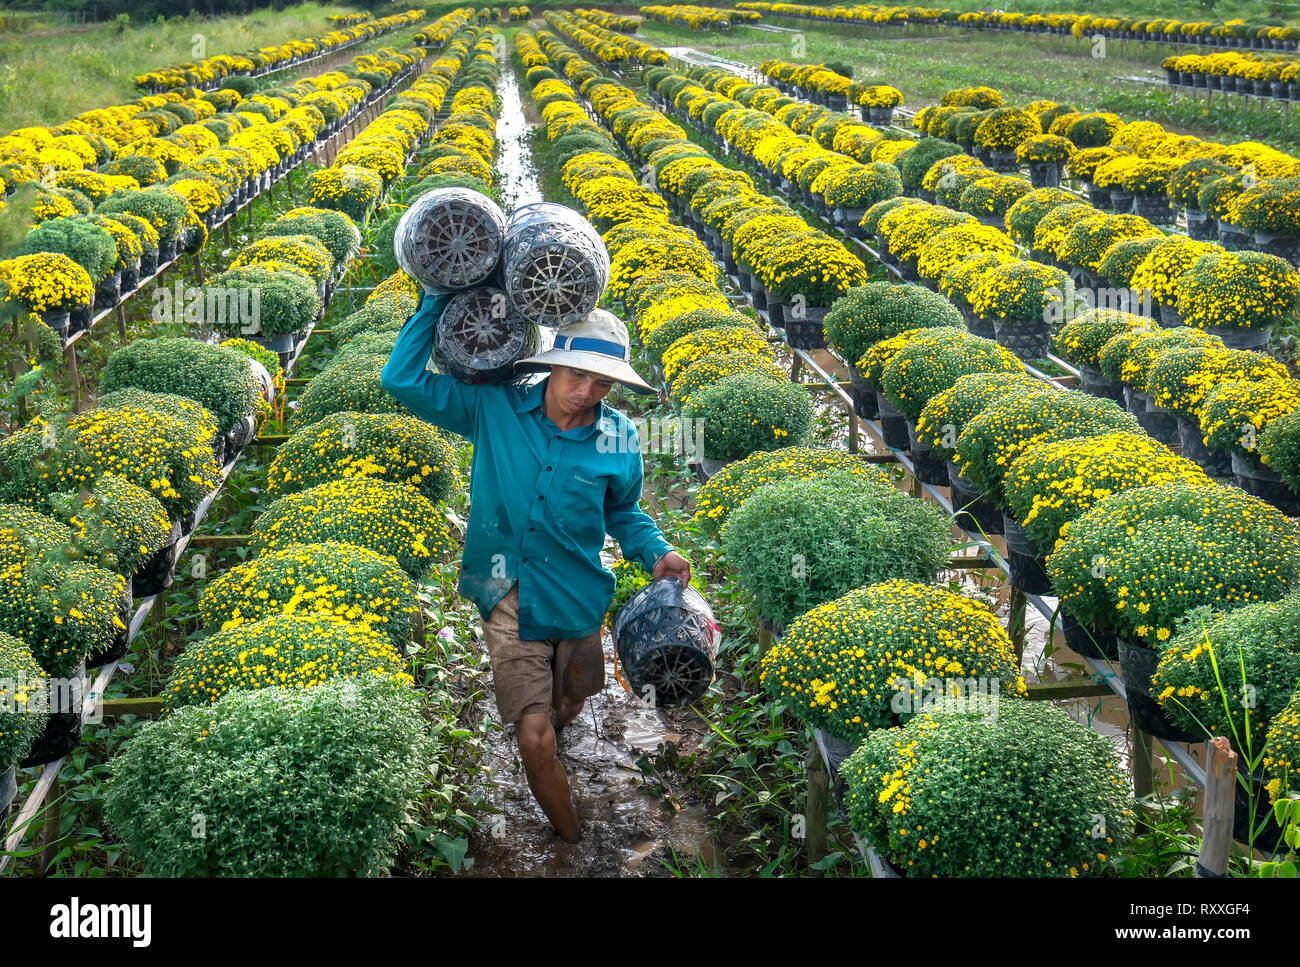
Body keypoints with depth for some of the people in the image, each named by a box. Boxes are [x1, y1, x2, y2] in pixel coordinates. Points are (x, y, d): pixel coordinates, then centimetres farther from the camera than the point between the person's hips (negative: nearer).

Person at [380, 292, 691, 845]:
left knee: (568, 709, 24)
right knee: (535, 740, -6)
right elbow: (403, 380, -14)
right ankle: (574, 841, 17)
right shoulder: (494, 409, -12)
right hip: (510, 600, -2)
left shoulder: (620, 440, -8)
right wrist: (440, 299, -17)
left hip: (578, 601, 2)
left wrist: (655, 551, -8)